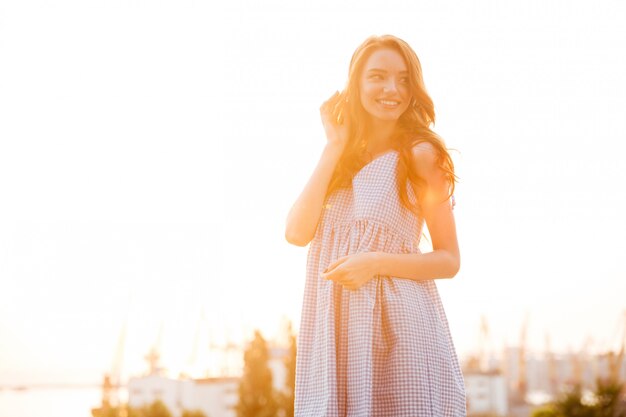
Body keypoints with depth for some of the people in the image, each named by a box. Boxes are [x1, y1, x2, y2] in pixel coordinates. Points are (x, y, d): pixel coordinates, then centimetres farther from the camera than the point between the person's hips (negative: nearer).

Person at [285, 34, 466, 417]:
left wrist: (377, 262, -17)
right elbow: (298, 233, -3)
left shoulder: (420, 155, -1)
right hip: (334, 330, 4)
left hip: (398, 327, -4)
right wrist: (334, 149, -1)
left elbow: (449, 260, -2)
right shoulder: (341, 156, 12)